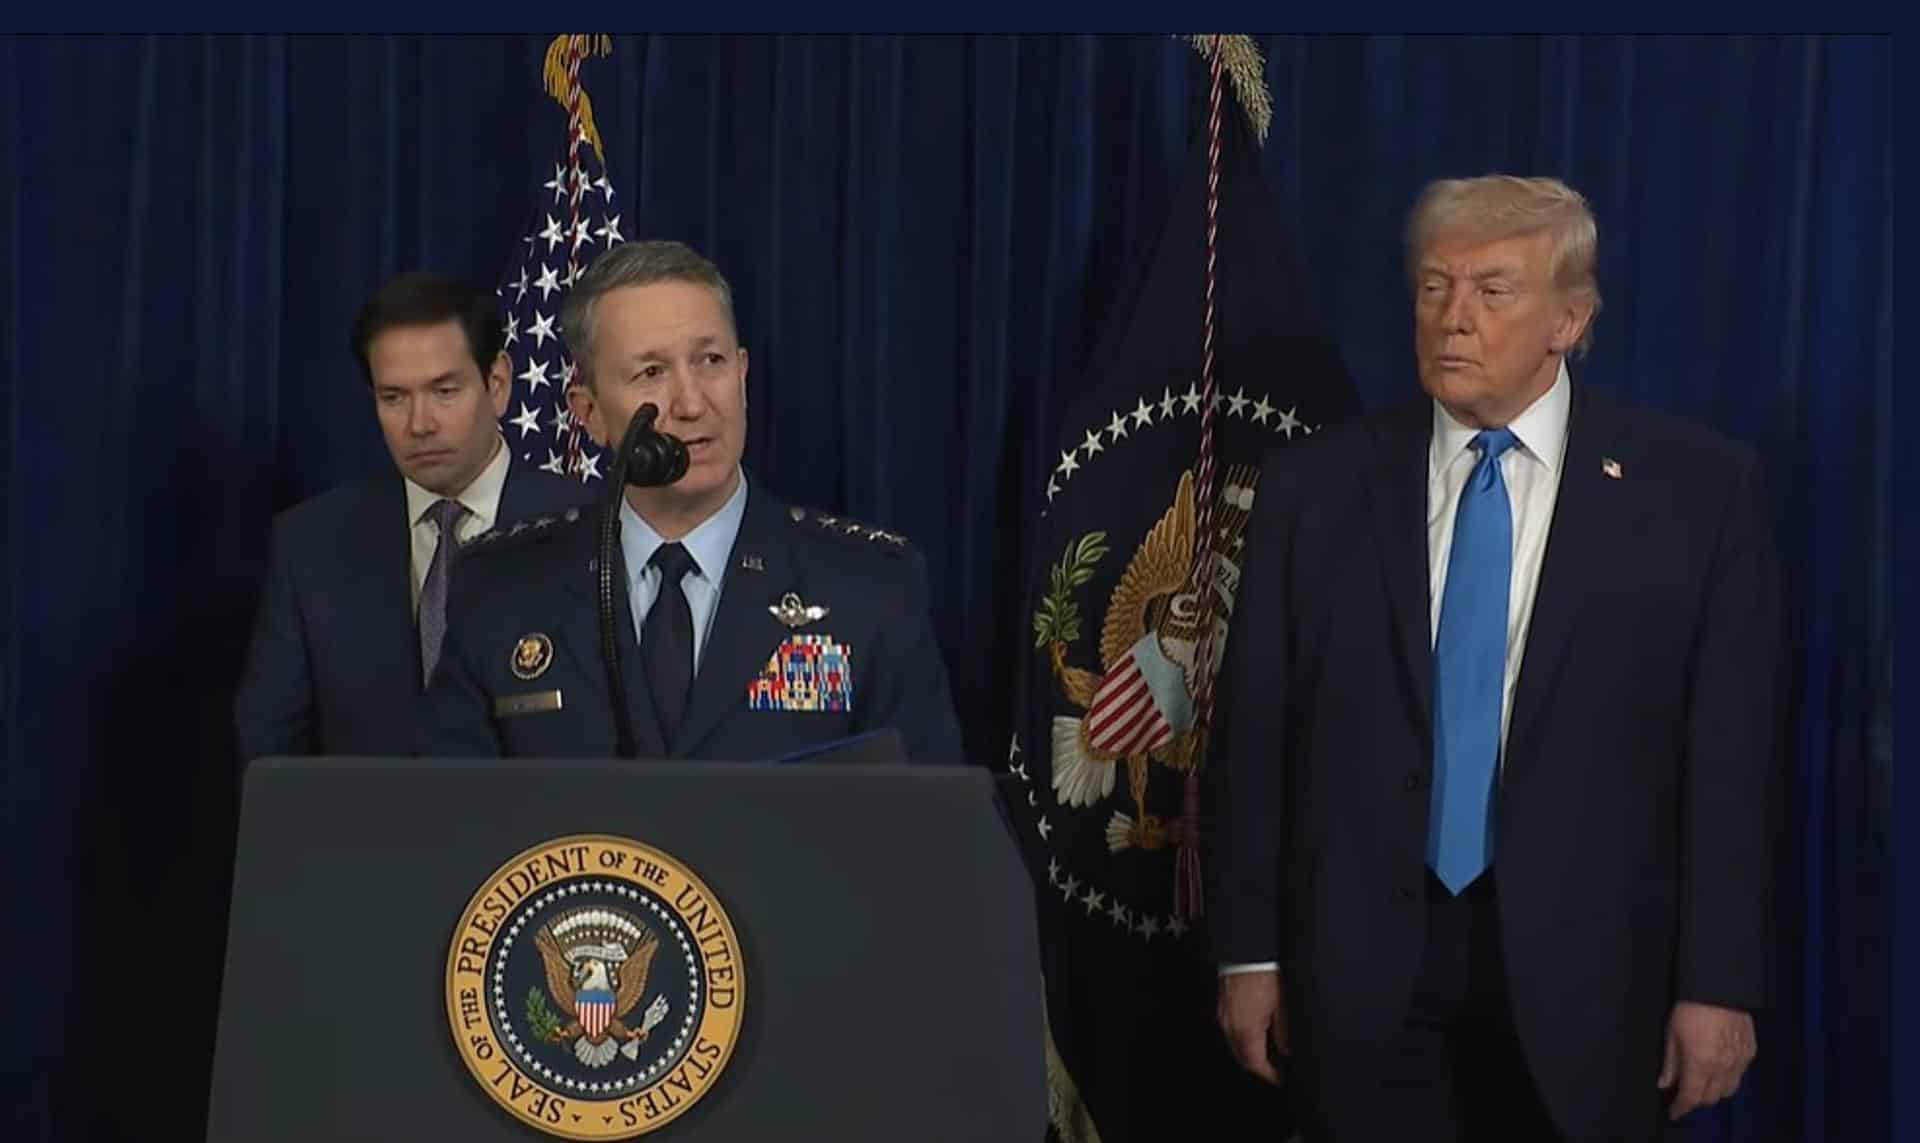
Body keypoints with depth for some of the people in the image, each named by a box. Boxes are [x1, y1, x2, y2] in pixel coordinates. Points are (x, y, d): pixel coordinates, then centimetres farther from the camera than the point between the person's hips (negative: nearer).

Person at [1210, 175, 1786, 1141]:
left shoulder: (1698, 489, -1)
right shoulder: (1315, 488, 4)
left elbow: (1730, 751, -3)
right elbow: (1257, 734, 5)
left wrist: (1720, 982, -6)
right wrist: (1249, 952, 2)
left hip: (1581, 964, -1)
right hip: (1361, 961, 2)